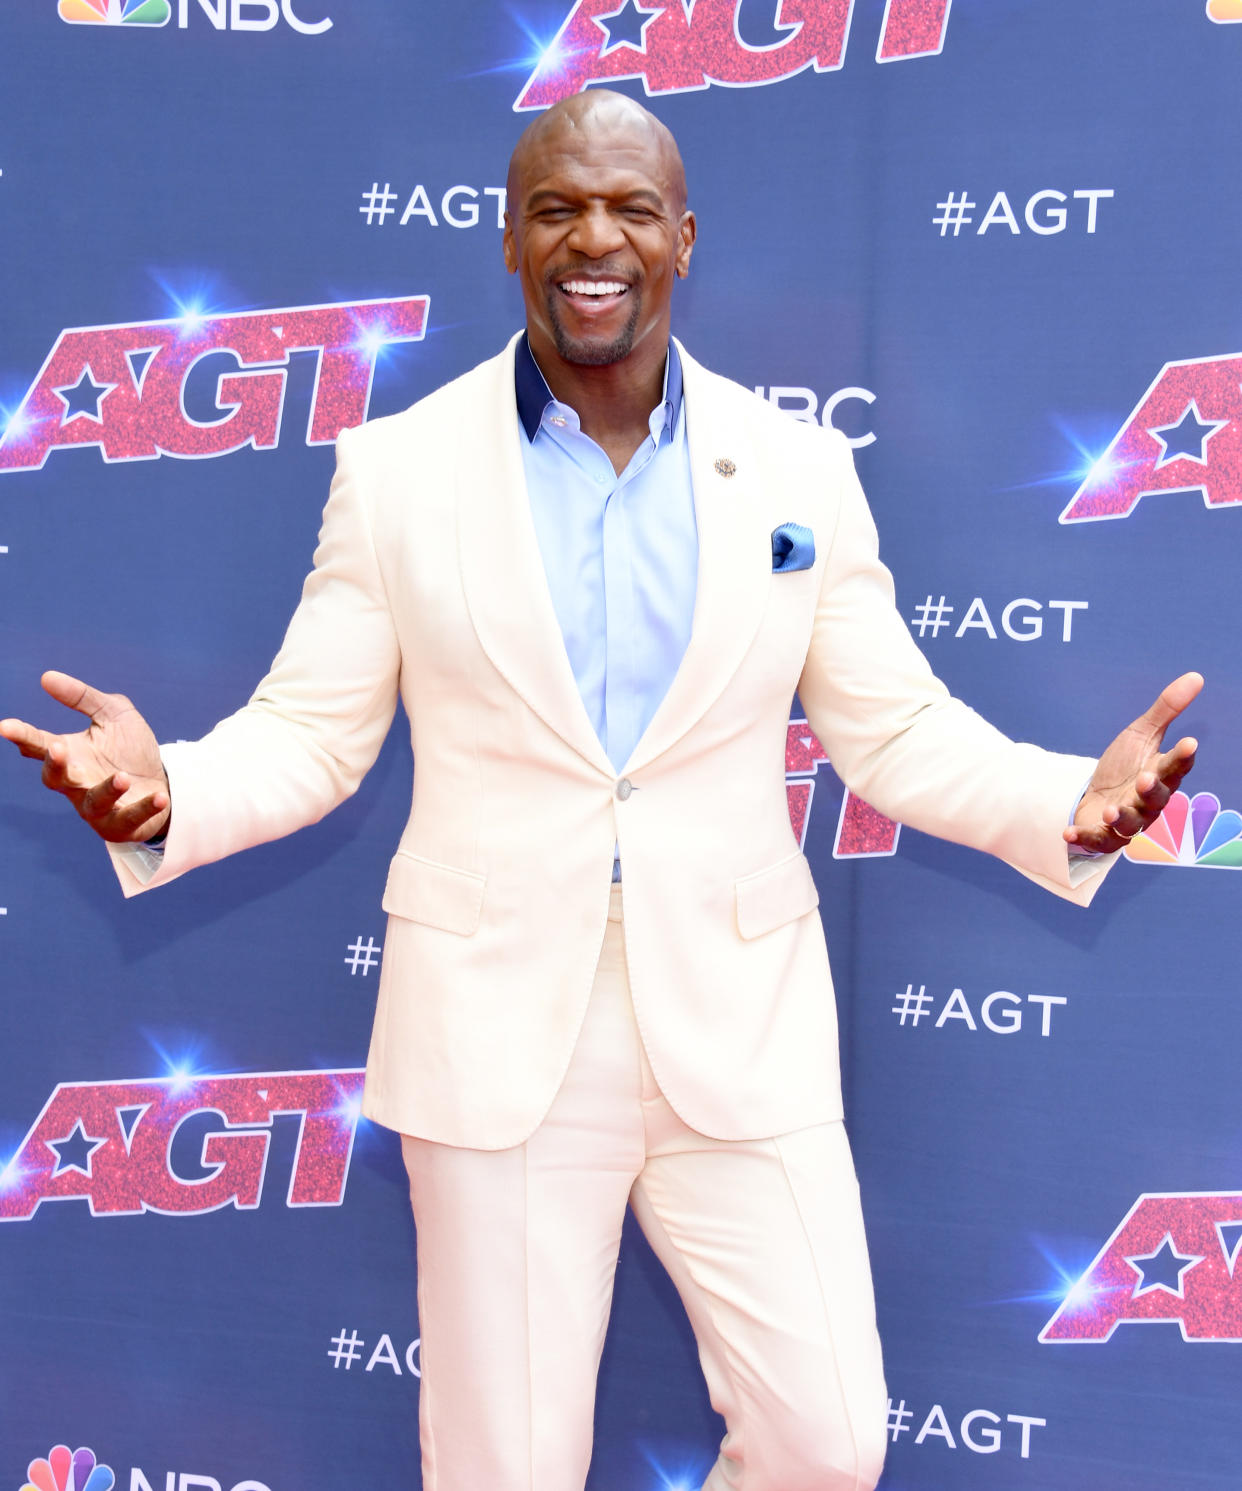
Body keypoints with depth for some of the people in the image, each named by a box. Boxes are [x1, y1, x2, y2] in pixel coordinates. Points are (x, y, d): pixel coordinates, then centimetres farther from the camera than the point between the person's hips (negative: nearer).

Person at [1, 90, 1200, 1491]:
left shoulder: (800, 468, 2)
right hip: (497, 1031, 0)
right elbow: (308, 733, 1)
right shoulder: (395, 466, 0)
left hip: (741, 1031, 1)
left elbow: (899, 731, 4)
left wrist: (1071, 801, -14)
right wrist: (167, 794, -19)